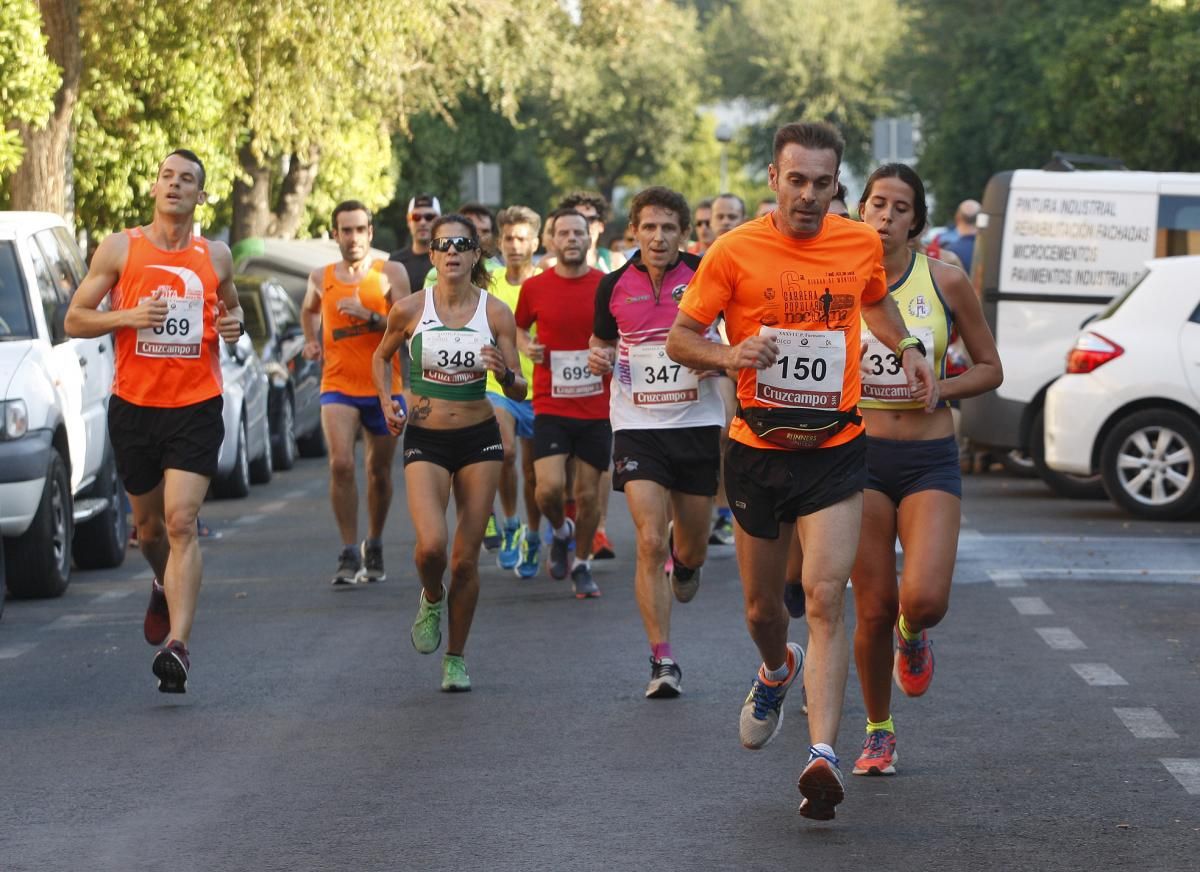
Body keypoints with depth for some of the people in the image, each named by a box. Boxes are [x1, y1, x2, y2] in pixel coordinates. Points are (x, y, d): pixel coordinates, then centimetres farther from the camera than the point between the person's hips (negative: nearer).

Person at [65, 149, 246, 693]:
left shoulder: (215, 257, 7)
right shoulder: (120, 249, 1)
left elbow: (230, 306, 26)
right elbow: (74, 320, 2)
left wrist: (234, 323, 2)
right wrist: (128, 316, -15)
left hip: (196, 408, -1)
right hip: (134, 405, 1)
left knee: (181, 522, -15)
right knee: (148, 522, 15)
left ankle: (177, 644, -22)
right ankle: (164, 587, 49)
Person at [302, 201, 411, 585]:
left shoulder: (391, 273, 0)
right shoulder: (320, 278, 7)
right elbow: (309, 310, 29)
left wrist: (370, 316, -21)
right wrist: (312, 341, 12)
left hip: (384, 386, 0)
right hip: (338, 385, 0)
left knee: (379, 472, 10)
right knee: (341, 464, -19)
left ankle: (374, 547, 31)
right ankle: (349, 555, -16)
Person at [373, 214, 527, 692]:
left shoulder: (496, 312, -4)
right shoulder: (409, 310, -6)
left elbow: (519, 391, -1)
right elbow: (382, 356, 14)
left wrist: (504, 372, -22)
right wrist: (386, 400, -2)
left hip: (479, 439, 1)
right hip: (425, 440, -1)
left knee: (466, 558, 2)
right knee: (431, 544, -21)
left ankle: (456, 657, 19)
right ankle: (432, 599, 15)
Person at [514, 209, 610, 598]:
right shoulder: (534, 288, 0)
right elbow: (518, 328, 18)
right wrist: (526, 346, -4)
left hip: (597, 408, 0)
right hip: (551, 406, 0)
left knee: (588, 493, 5)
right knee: (549, 486, -14)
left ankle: (581, 566, 23)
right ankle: (560, 530, 19)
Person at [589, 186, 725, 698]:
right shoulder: (614, 286, 0)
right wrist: (601, 359, -6)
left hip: (698, 424, 1)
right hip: (638, 427, 0)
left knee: (692, 548, 10)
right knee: (650, 542, -13)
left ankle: (683, 561, 49)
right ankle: (663, 661, -7)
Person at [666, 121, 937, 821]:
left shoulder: (863, 245, 0)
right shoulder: (735, 251, -8)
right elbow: (679, 338, -2)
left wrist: (908, 349, 7)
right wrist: (727, 355, -21)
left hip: (835, 449, 0)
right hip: (758, 450, 0)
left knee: (826, 598, -15)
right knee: (763, 605, 14)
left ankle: (823, 755, -20)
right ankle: (776, 671, 50)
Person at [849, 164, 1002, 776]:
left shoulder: (946, 282, -1)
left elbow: (990, 368, 6)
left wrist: (939, 390, -10)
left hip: (929, 460, 0)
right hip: (860, 455, 1)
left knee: (924, 599, -19)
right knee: (873, 609, 0)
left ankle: (912, 637, 20)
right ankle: (878, 732, 22)